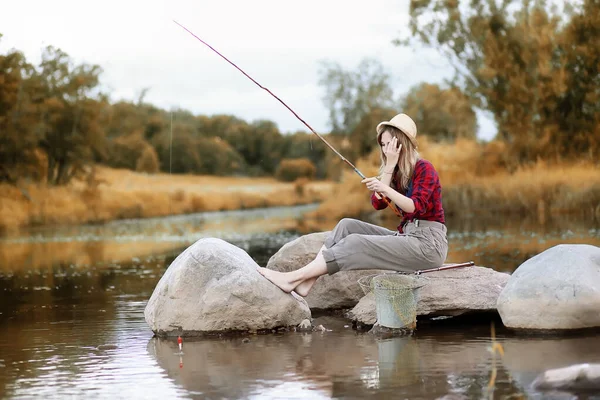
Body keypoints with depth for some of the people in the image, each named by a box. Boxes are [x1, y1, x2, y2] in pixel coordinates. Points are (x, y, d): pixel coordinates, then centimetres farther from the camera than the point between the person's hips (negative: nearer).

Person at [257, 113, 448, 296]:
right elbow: (378, 203, -2)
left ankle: (292, 278, -25)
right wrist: (389, 166, -9)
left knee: (356, 243, -21)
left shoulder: (424, 168, -9)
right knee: (347, 226, -6)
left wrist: (385, 189, -35)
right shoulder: (397, 172, 15)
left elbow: (416, 207, -24)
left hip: (428, 243, -8)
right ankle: (306, 280, -18)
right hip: (406, 235, 8)